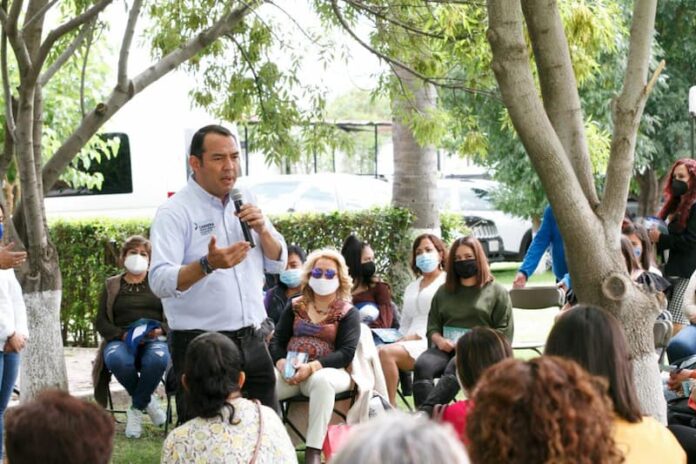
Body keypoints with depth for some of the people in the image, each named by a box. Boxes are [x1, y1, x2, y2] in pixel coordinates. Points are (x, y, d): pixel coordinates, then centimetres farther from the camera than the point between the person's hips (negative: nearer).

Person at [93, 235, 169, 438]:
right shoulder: (111, 285, 18)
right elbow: (101, 321, 8)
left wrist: (160, 330, -13)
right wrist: (122, 335, -12)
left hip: (154, 340, -1)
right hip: (120, 340, 1)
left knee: (157, 359, -38)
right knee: (117, 360, -37)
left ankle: (136, 409, -18)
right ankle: (148, 400, -12)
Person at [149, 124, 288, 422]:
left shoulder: (245, 204, 11)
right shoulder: (174, 212, -10)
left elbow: (278, 263, 14)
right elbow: (160, 282, -21)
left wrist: (261, 229, -5)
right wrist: (208, 264, -36)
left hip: (251, 341, 6)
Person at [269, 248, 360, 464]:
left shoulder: (348, 312, 6)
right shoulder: (295, 306, 17)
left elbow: (346, 352, -6)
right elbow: (277, 341, 12)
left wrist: (311, 368, -20)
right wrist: (282, 364, -11)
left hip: (327, 371, -3)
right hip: (290, 371, 3)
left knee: (321, 381, -39)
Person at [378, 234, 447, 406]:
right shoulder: (411, 288, 31)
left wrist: (417, 335, -14)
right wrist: (402, 339, 4)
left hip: (431, 345, -6)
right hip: (409, 343, 6)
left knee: (386, 352, -31)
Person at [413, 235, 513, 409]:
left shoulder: (497, 292, 14)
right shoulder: (443, 292, 27)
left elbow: (503, 331, 5)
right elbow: (432, 326, 24)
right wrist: (439, 340, 0)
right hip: (446, 347, 4)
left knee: (455, 367, -38)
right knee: (422, 365, -30)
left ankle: (424, 413, -55)